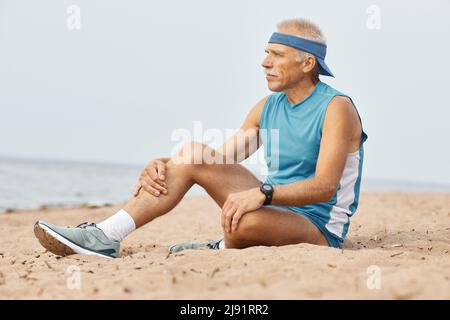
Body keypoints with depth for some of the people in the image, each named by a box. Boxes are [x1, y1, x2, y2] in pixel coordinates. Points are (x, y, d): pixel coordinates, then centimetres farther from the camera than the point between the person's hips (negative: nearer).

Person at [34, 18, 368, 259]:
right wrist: (162, 165, -11)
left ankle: (221, 250, -3)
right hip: (274, 208, 7)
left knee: (246, 222, -40)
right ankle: (105, 237, -17)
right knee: (194, 153, -10)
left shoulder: (336, 108, -13)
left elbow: (325, 186, -25)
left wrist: (261, 193, -39)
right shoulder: (266, 108, 10)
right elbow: (219, 159, 7)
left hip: (319, 228, -7)